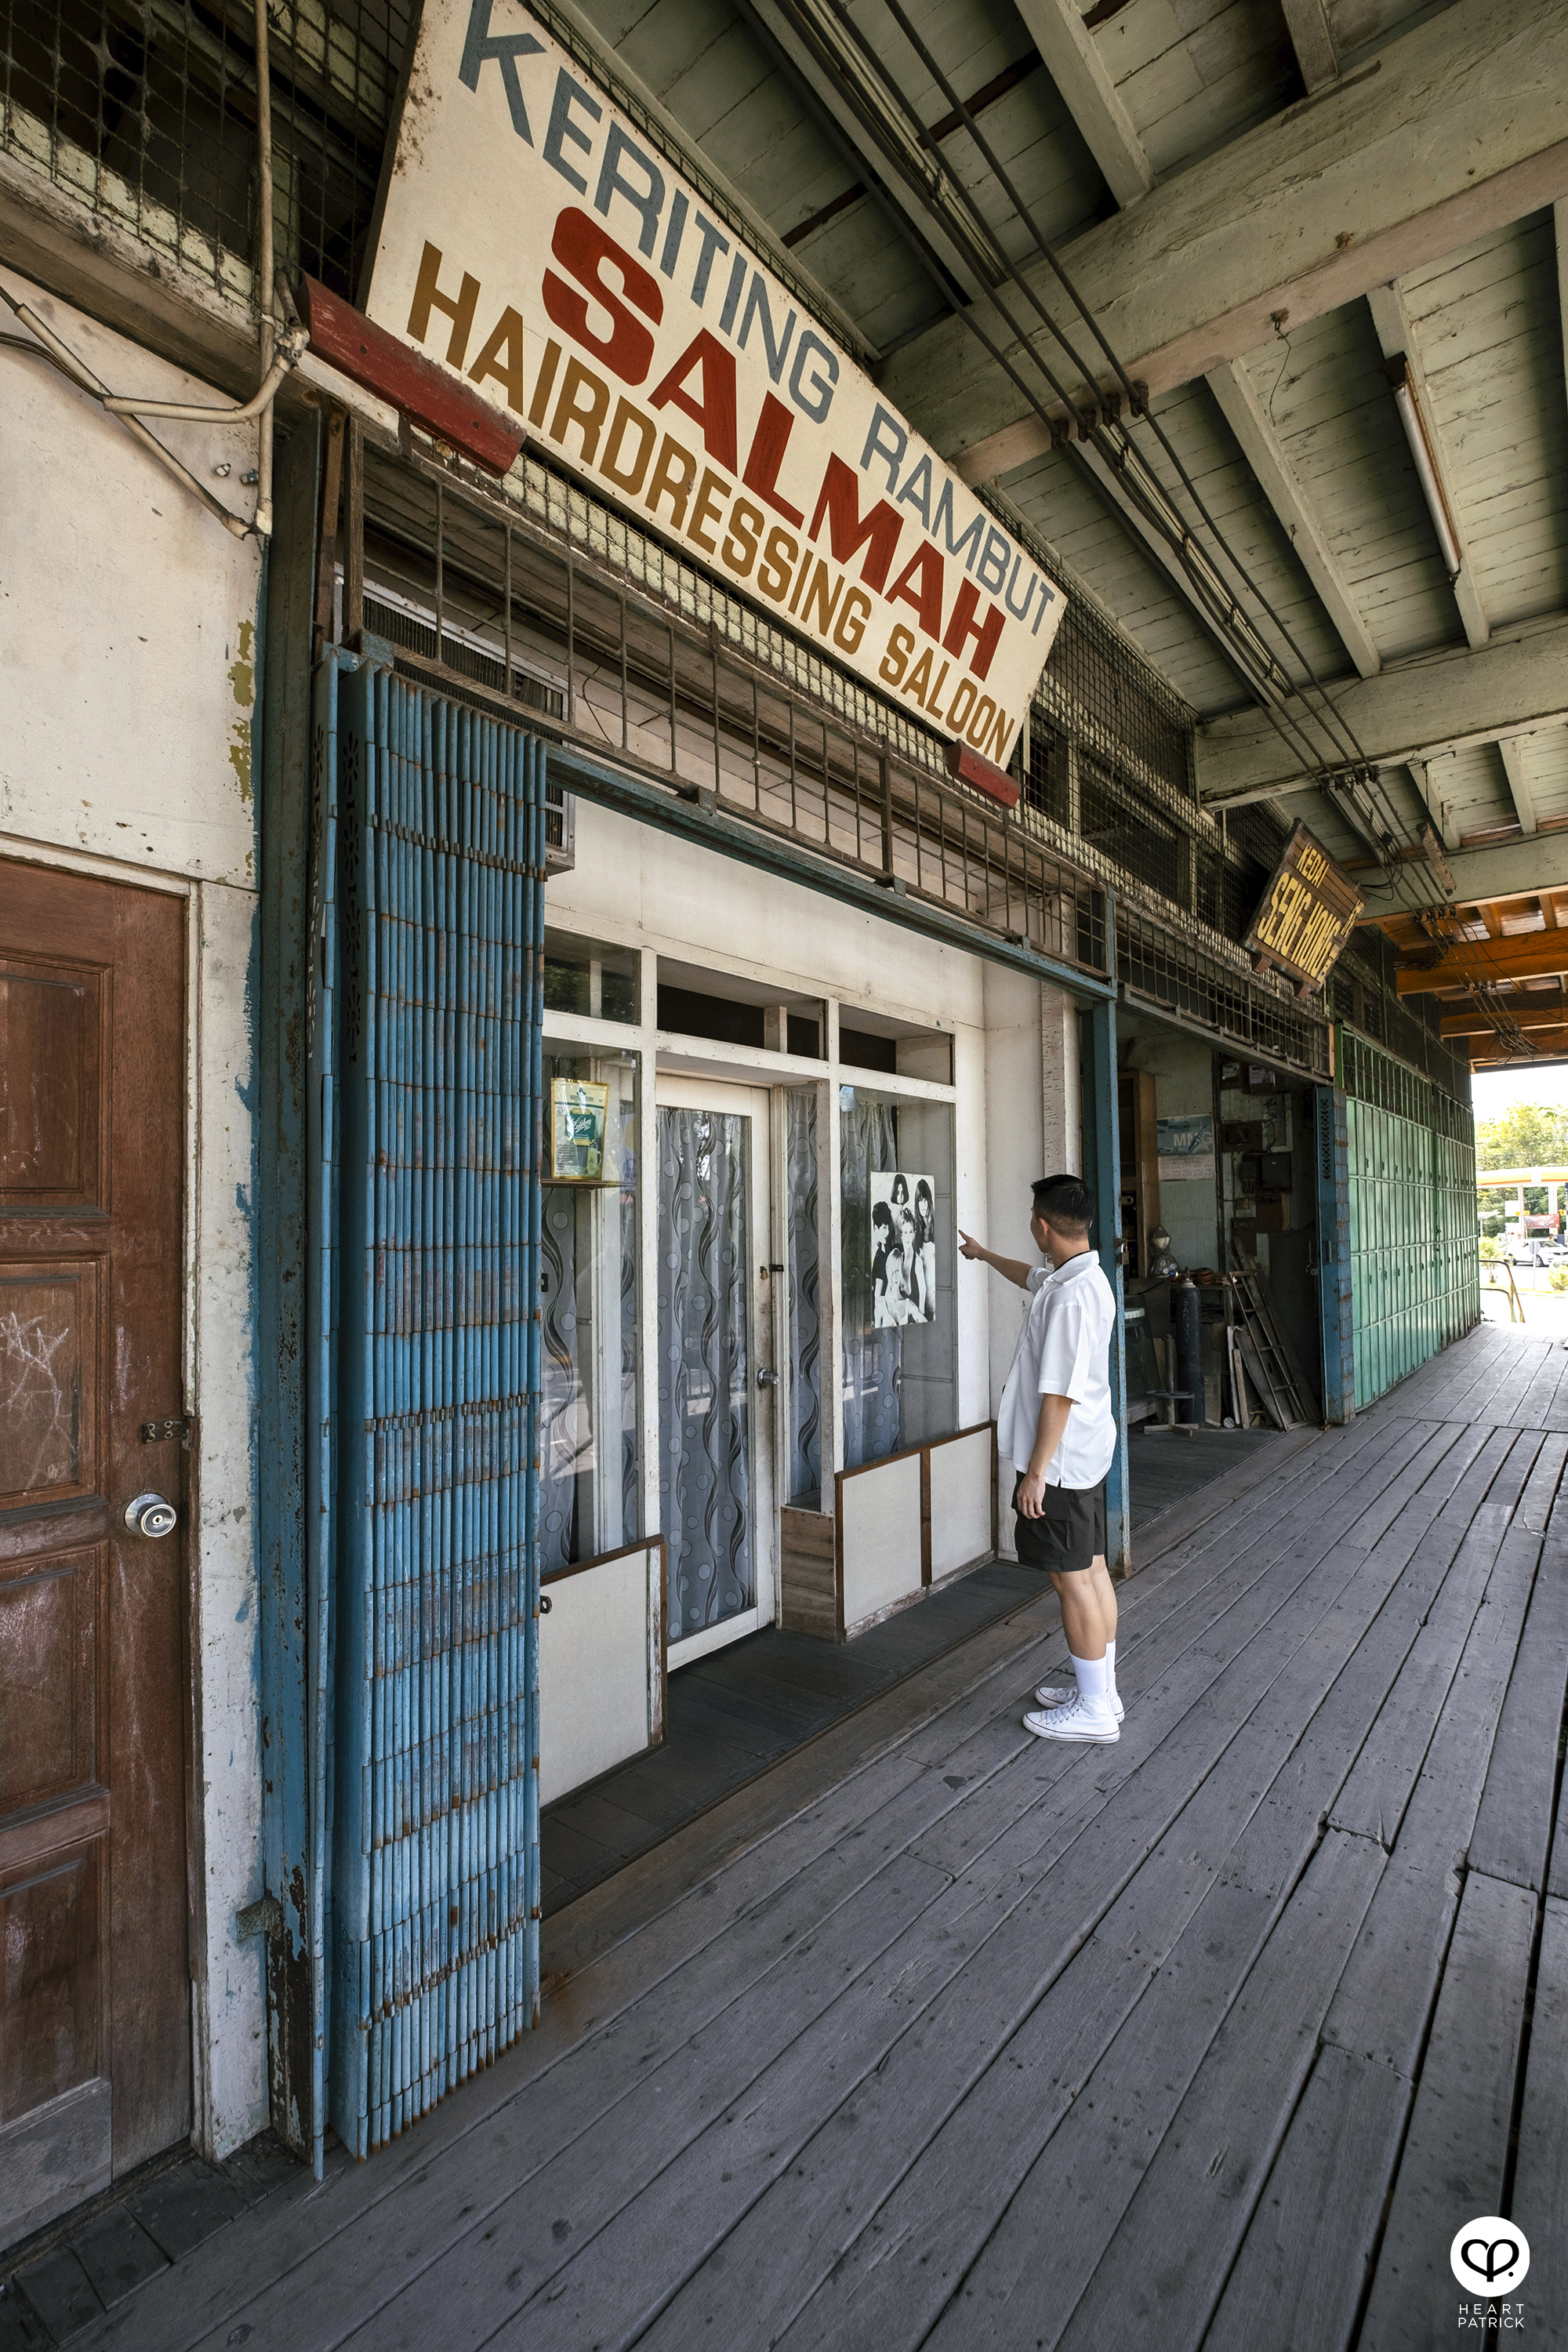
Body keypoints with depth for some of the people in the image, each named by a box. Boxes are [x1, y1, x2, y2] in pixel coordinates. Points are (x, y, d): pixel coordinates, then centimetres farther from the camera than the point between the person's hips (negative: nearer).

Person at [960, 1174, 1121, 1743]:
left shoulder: (1069, 1297, -25)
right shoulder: (1085, 1277, 7)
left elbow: (1059, 1395, -26)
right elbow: (1032, 1277, 31)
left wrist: (1036, 1471, -20)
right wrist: (985, 1254, 46)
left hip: (1061, 1461, -10)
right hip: (1086, 1455, 10)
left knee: (1073, 1580, 2)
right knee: (1092, 1570, 17)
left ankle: (1094, 1710, 15)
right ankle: (1101, 1691, 30)